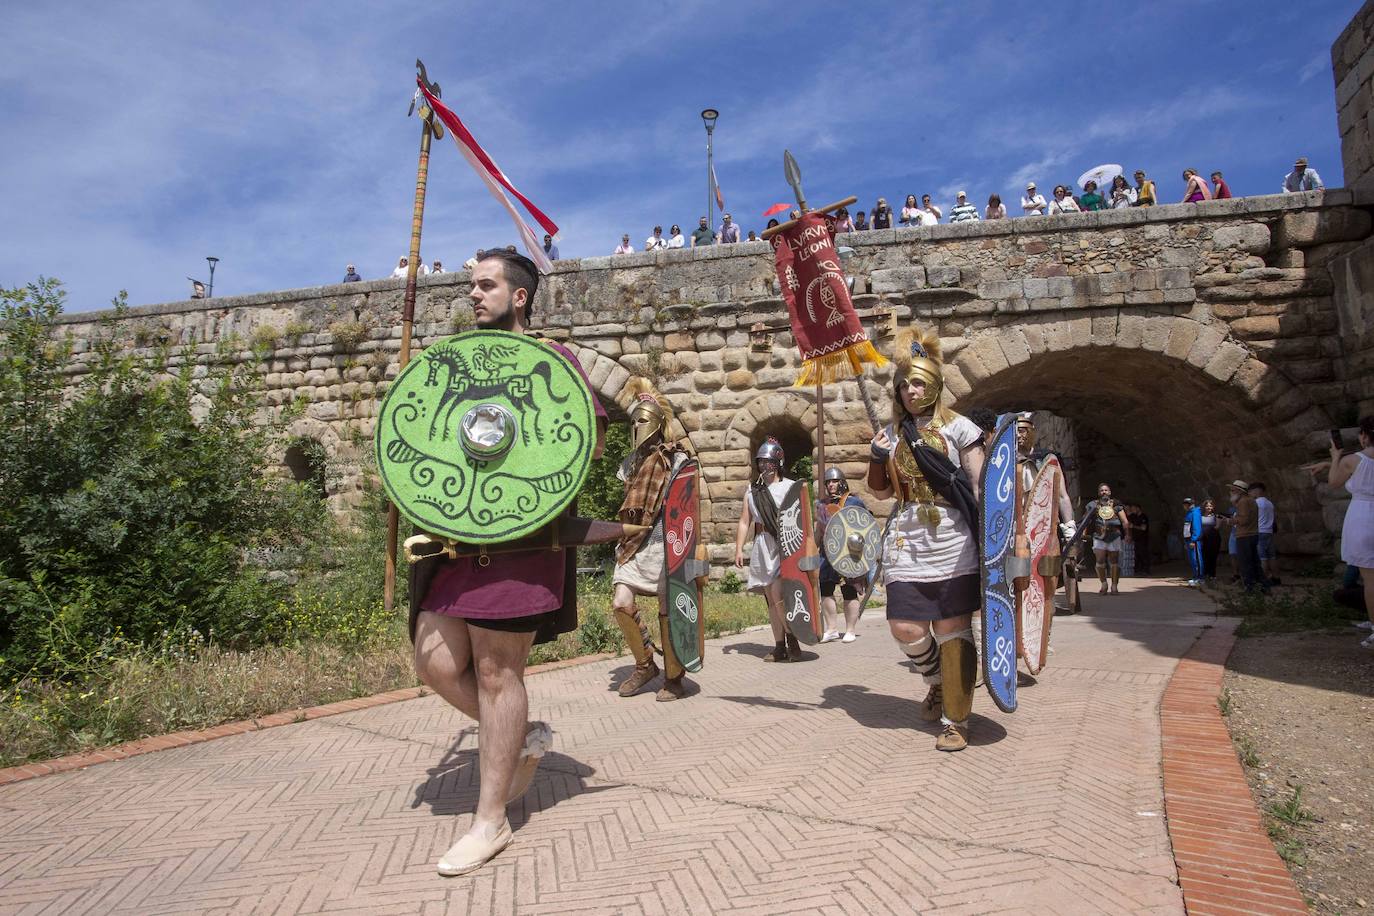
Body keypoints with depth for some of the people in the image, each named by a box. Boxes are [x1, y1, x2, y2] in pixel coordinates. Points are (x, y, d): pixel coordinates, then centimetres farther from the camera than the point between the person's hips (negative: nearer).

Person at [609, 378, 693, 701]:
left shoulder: (676, 459, -2)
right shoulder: (631, 462, 14)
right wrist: (623, 540, 13)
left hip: (665, 542, -5)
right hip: (635, 543, 5)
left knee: (667, 610, -2)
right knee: (621, 604, -6)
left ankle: (673, 677, 14)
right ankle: (645, 664, 15)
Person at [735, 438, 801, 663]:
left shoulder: (790, 487, 1)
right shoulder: (752, 490, 14)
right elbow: (744, 521, 12)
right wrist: (739, 548, 3)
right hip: (762, 548, 5)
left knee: (778, 594, -16)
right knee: (771, 598, 7)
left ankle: (792, 640, 0)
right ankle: (780, 647, 13)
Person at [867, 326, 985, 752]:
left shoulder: (957, 427, 1)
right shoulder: (890, 434, 12)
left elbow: (980, 486, 1)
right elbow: (880, 492, 17)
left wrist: (984, 536, -7)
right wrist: (877, 457, -1)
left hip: (951, 543, -3)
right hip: (906, 543, 4)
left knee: (952, 628, -2)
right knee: (906, 628, -2)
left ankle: (956, 721, 11)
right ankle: (939, 680, 31)